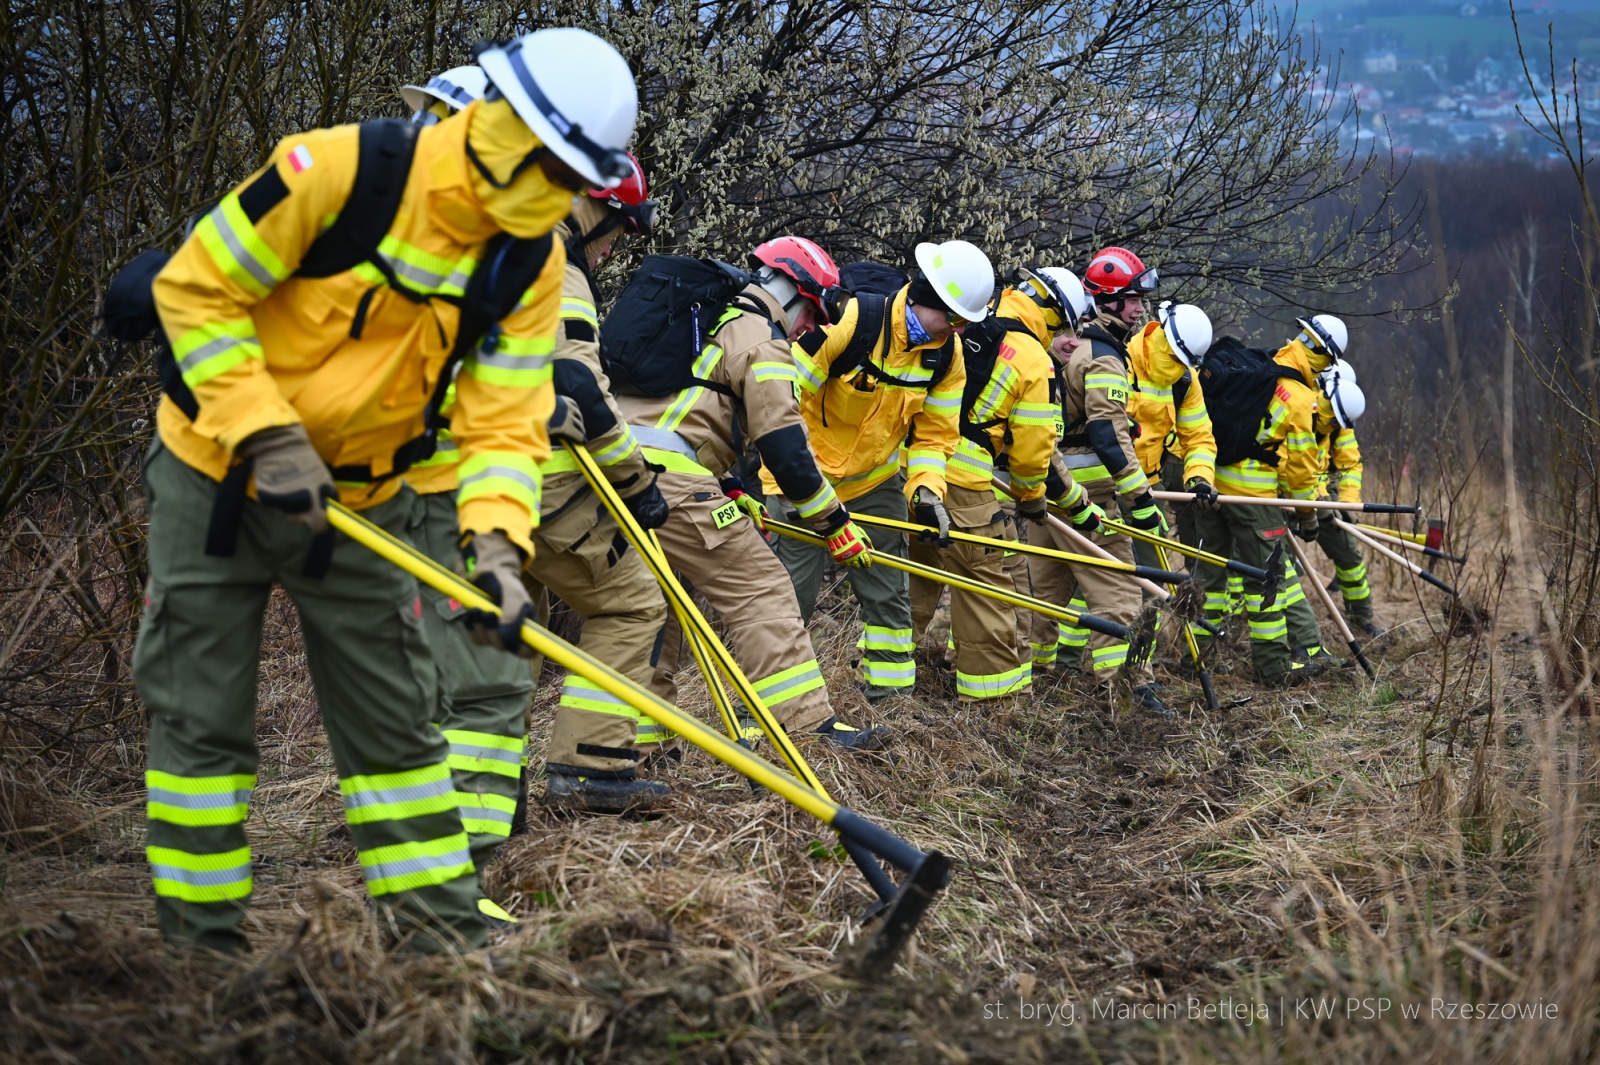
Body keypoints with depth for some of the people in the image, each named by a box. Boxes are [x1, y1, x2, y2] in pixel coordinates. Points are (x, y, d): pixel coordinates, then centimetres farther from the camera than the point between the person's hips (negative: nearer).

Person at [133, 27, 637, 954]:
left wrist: (495, 542, -25)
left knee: (395, 719, 8)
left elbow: (505, 420, -8)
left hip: (361, 500, 4)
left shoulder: (531, 264, -8)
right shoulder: (338, 169, -24)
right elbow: (195, 289, -18)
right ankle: (202, 933, 17)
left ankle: (442, 929, 17)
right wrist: (265, 435, -23)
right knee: (201, 720, 3)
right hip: (217, 471, -4)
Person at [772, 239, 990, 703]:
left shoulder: (947, 353, -7)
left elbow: (934, 435, 1)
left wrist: (926, 490, -16)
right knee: (794, 594, -5)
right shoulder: (846, 321, -25)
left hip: (877, 482, 5)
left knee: (887, 594, 5)